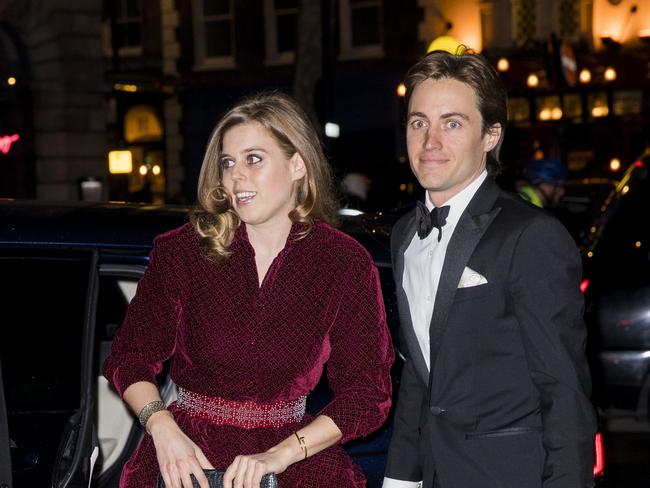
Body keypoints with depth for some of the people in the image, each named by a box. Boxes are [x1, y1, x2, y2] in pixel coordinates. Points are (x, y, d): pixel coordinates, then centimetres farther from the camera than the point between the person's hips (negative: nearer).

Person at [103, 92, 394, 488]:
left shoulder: (346, 265, -5)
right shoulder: (182, 251, -4)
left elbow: (367, 395, -5)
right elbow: (130, 357, 2)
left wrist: (280, 455, -15)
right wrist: (163, 428, -15)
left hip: (296, 453, 0)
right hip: (186, 455, 0)